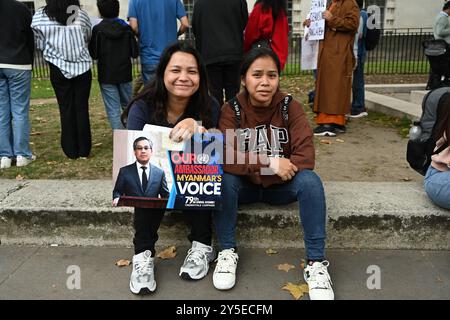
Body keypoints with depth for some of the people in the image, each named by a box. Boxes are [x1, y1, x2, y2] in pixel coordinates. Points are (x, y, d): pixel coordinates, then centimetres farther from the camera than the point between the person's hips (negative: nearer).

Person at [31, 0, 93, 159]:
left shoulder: (39, 16, -7)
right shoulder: (81, 14, -6)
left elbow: (39, 44, 1)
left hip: (58, 67, 0)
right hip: (82, 66, 0)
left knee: (66, 109, 8)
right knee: (82, 108, 7)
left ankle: (71, 151, 12)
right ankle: (84, 149, 10)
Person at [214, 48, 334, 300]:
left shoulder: (291, 107, -10)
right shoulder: (231, 110, -11)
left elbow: (306, 157, -19)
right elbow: (225, 157, -24)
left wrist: (269, 168, -27)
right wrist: (270, 163, -33)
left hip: (282, 185, 1)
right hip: (245, 185, 0)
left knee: (310, 180, -29)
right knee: (223, 179, -31)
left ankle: (316, 262, -19)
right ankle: (227, 252, -13)